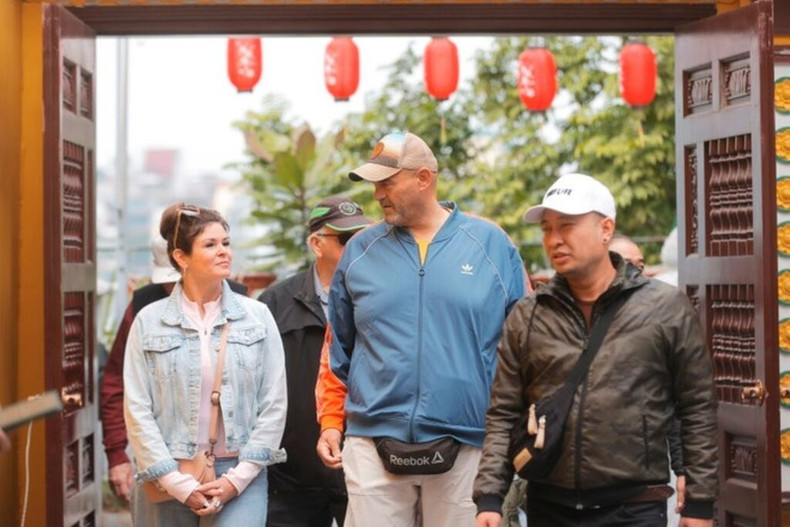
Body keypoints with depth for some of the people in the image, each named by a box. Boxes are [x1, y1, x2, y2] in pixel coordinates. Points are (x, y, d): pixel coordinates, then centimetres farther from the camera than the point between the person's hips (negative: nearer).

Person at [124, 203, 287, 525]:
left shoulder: (257, 317, 5)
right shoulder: (149, 322, 2)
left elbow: (274, 404, 3)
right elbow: (137, 411, -1)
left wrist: (238, 478, -5)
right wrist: (179, 484, -7)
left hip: (241, 473, 0)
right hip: (171, 477, 0)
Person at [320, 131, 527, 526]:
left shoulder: (491, 244, 2)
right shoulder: (360, 250, 7)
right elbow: (338, 348, 16)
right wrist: (331, 422, 13)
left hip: (467, 445, -1)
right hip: (373, 443, 1)